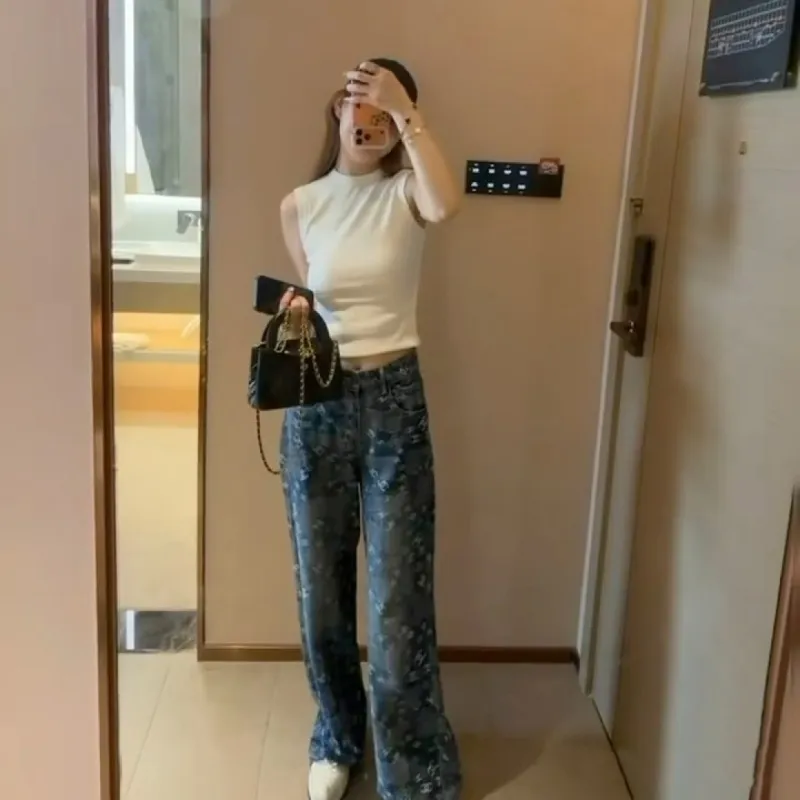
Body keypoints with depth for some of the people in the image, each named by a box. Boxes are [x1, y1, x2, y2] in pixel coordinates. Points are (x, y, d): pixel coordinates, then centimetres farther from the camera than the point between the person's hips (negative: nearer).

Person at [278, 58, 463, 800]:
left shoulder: (405, 192, -3)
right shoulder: (300, 206, 6)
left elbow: (446, 204, -28)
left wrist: (405, 110, -26)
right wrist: (294, 312, -6)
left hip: (393, 400, -3)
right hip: (316, 404, 3)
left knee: (399, 597, 0)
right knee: (321, 586, 13)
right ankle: (338, 738, 37)